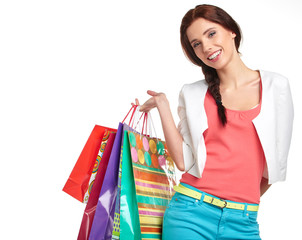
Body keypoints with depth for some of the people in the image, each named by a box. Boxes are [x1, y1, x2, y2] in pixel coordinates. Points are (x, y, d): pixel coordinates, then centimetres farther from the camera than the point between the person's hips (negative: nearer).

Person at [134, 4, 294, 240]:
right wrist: (162, 105, -3)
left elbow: (278, 160, 8)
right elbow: (184, 161, -3)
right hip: (190, 212, 0)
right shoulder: (192, 94, 5)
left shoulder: (275, 86, 1)